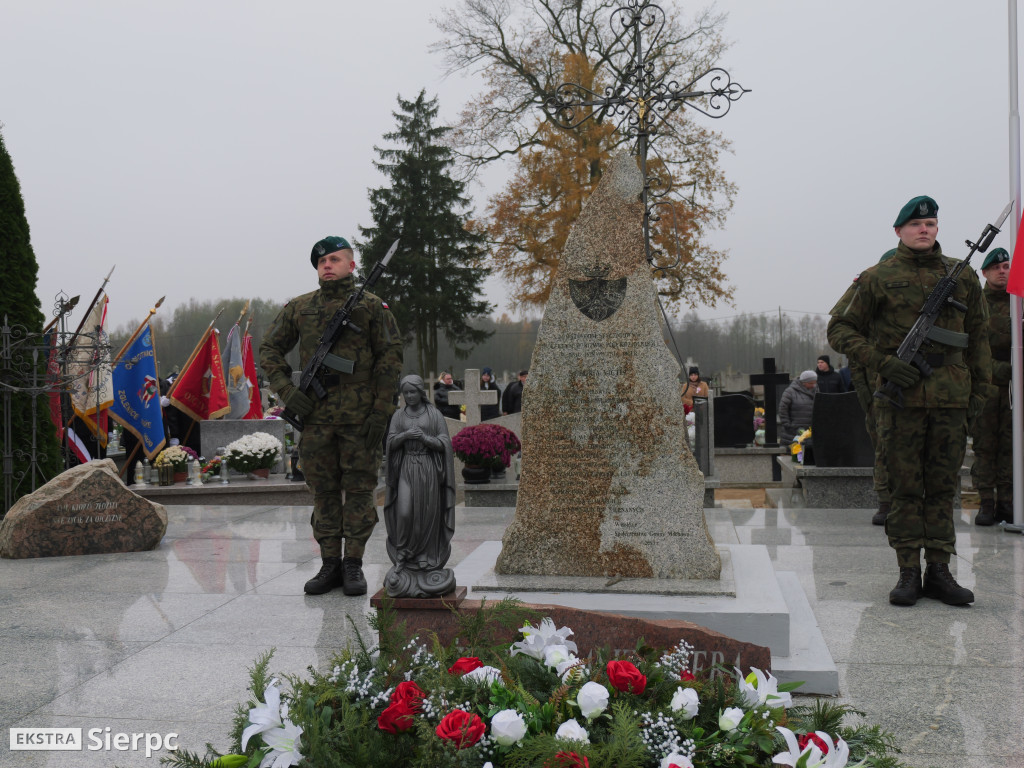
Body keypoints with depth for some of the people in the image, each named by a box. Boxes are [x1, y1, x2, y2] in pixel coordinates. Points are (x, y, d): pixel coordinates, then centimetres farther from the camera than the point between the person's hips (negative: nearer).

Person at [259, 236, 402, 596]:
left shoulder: (371, 306, 1)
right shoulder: (299, 308, 10)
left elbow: (391, 357, -2)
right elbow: (269, 349, 16)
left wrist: (380, 412, -9)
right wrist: (286, 390, 0)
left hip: (360, 417, -3)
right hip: (315, 416, 3)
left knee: (359, 490, 2)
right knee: (323, 491, 7)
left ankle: (353, 566, 10)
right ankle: (330, 565, 15)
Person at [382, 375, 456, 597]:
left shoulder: (434, 414, 3)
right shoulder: (399, 416, 10)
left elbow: (444, 443, -1)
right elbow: (391, 443, 3)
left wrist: (426, 438, -18)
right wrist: (406, 435, -17)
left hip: (428, 468, -1)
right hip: (406, 468, 1)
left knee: (428, 514, -1)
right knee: (404, 512, -12)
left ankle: (426, 559, 10)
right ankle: (403, 554, 7)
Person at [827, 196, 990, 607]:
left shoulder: (963, 276, 12)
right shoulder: (878, 278, 3)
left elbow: (978, 335, 19)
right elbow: (840, 330, 3)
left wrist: (979, 388, 13)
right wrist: (884, 362, -9)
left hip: (951, 398, 3)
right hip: (901, 396, -2)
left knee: (942, 487, 6)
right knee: (905, 487, 0)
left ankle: (939, 572, 12)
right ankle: (908, 574, 6)